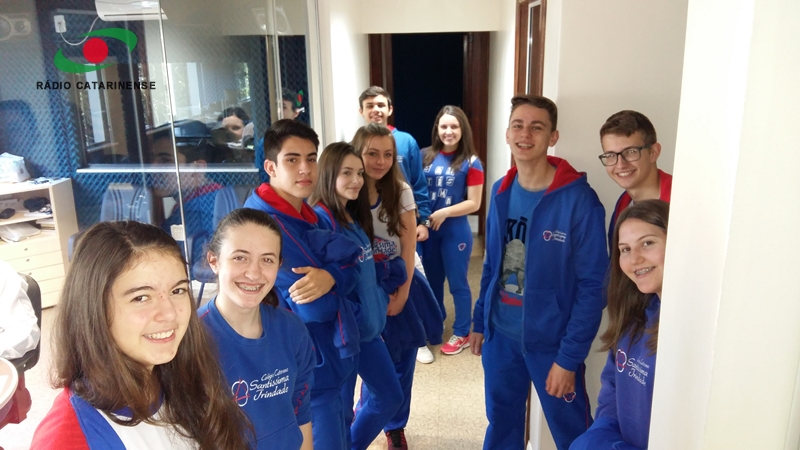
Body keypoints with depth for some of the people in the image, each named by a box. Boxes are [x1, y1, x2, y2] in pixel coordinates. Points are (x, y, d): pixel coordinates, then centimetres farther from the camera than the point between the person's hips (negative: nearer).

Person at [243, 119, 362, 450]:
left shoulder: (308, 215, 6)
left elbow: (352, 266, -1)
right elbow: (316, 307, -27)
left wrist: (330, 277, -21)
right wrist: (333, 277, -9)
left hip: (327, 359, 9)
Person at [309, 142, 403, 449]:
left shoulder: (355, 216, 8)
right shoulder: (320, 218, -19)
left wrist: (380, 303, 12)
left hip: (368, 324, 9)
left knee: (390, 396, 19)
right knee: (340, 410, 7)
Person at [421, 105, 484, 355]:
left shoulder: (471, 163, -8)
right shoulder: (426, 156, 2)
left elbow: (474, 203, -10)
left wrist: (444, 213, -18)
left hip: (455, 231, -4)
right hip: (427, 229, 4)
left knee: (457, 283, 7)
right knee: (432, 280, 18)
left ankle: (462, 334, 24)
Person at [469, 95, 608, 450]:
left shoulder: (578, 199, -17)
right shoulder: (501, 192, 1)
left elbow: (592, 285, -16)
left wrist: (569, 357, -16)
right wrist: (479, 321, 10)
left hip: (551, 340, -5)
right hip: (500, 334, 5)